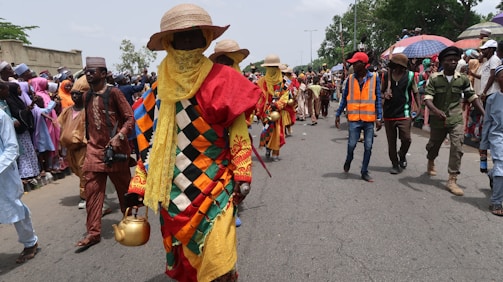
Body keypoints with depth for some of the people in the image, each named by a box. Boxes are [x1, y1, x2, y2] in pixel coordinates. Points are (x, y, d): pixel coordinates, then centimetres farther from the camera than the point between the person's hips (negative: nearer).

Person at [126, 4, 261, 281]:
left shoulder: (222, 80, -6)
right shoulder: (162, 86, 5)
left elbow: (238, 133, -4)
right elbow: (153, 137, 9)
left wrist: (241, 177, -7)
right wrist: (139, 183, 7)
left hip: (214, 185, -3)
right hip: (175, 187, 4)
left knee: (215, 260, -7)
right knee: (182, 256, 17)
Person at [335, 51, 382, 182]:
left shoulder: (374, 78, 0)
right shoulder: (350, 78, 3)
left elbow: (378, 99, 1)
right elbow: (344, 98, 8)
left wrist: (379, 118, -4)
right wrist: (338, 114, 5)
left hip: (369, 118, 0)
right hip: (354, 118, 0)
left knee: (368, 147, 4)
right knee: (352, 144, 0)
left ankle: (364, 172, 18)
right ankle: (348, 160, 32)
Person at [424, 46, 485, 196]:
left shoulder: (463, 79, 0)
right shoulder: (434, 78, -7)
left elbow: (472, 97, 8)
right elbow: (427, 98, -16)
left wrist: (484, 113, -3)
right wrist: (436, 110, -35)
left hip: (456, 120, 1)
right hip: (437, 120, 0)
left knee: (457, 148, -11)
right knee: (433, 145, 18)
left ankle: (452, 180, -3)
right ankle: (430, 163, 52)